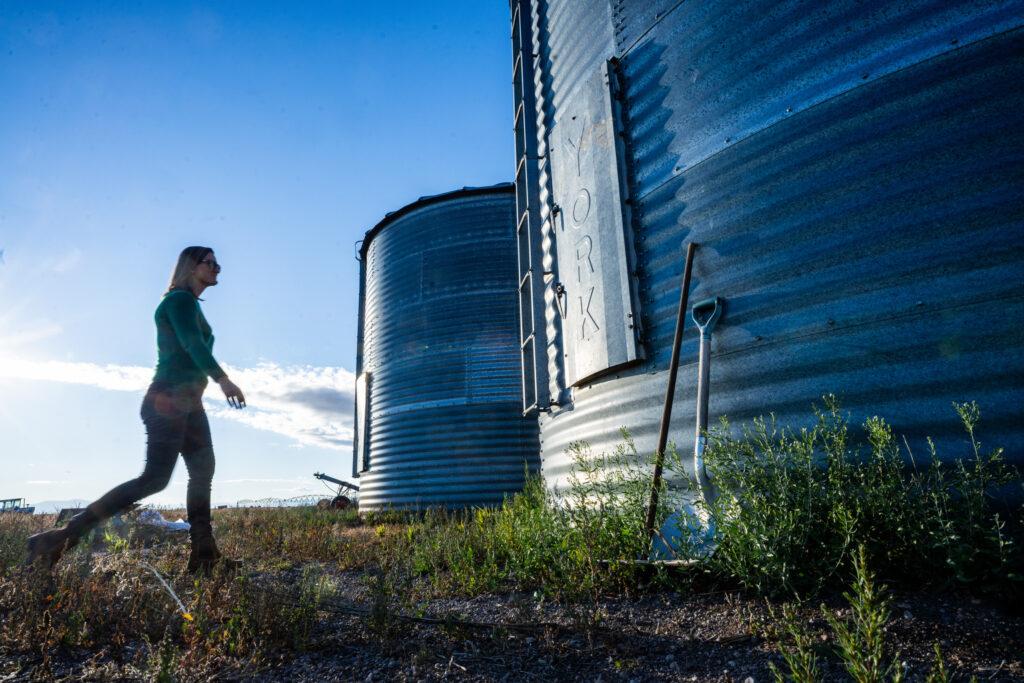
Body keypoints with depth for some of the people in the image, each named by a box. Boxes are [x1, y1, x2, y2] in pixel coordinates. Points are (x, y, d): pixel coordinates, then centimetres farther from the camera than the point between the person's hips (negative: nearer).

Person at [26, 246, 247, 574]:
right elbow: (191, 343, -24)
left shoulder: (191, 304, 20)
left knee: (203, 472, 4)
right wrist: (222, 378, -36)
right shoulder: (180, 299, -8)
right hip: (169, 400, -10)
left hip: (187, 402, 10)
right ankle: (62, 536, -3)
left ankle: (203, 555, 5)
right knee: (155, 478, -11)